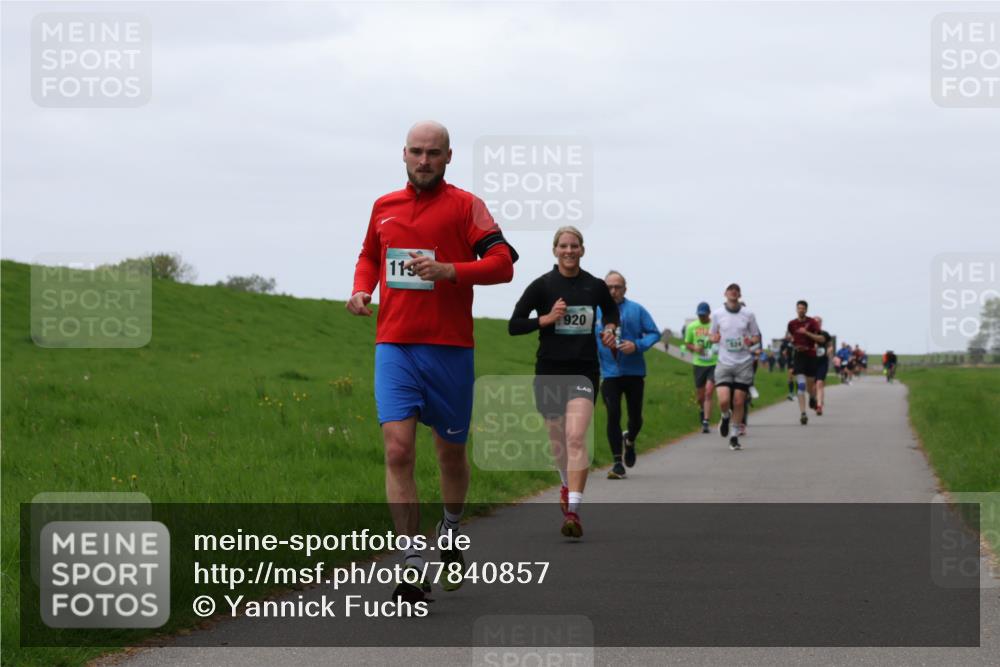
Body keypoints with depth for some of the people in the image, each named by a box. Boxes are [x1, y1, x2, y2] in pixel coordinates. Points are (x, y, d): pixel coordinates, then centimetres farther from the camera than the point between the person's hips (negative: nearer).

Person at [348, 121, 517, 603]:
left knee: (451, 452, 11)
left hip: (449, 347, -2)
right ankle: (412, 568, -14)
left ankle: (451, 535, 40)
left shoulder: (463, 205, -2)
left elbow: (502, 264, -9)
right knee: (398, 450, -13)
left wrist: (448, 270, -22)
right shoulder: (383, 207, 11)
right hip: (394, 346, 2)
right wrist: (362, 289, 9)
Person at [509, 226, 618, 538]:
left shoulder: (595, 286, 4)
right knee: (557, 439, 13)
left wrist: (609, 329, 5)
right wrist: (546, 319, -15)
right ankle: (568, 483, 46)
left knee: (576, 437, -18)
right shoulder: (542, 285, -3)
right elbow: (514, 325, -3)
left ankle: (573, 512, -23)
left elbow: (612, 312, 25)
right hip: (550, 371, 1)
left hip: (584, 371, -1)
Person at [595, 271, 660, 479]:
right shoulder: (595, 312, 2)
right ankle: (618, 463, 0)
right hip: (609, 374, 0)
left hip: (634, 373, 0)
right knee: (613, 416, -7)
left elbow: (654, 333, 1)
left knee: (635, 416, 9)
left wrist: (637, 345, -16)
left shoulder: (636, 310, 0)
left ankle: (630, 441, 44)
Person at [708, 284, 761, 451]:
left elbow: (757, 336, 11)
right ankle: (726, 417, 21)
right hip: (724, 363, 0)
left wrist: (751, 341, -12)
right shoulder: (717, 314, 4)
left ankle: (734, 436, 13)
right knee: (723, 401, -14)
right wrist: (713, 338, -8)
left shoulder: (748, 314, 3)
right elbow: (712, 334, 16)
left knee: (739, 402, -1)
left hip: (744, 363, 0)